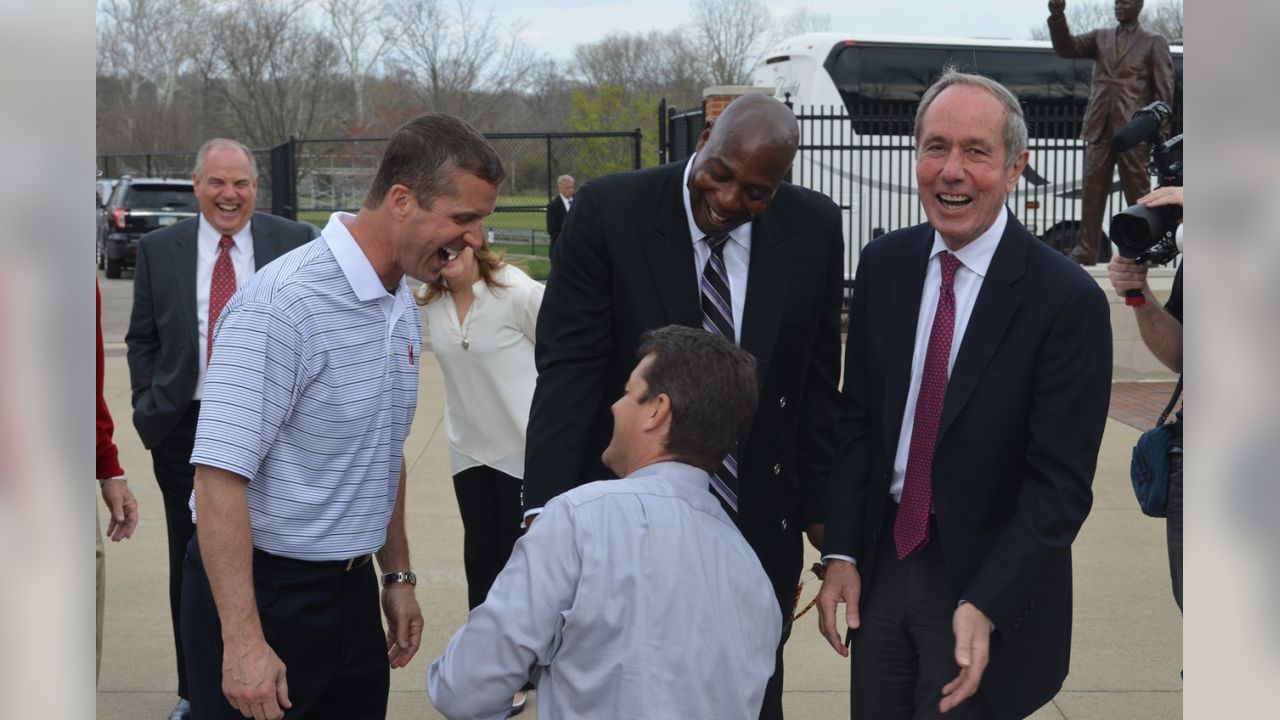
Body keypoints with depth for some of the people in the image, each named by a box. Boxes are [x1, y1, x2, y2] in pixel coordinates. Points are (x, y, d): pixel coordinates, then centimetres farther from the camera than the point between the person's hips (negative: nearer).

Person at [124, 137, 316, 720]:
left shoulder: (295, 242, -1)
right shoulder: (159, 249, 4)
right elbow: (141, 338, 9)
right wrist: (148, 405, 1)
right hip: (184, 428, 1)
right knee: (190, 563, 9)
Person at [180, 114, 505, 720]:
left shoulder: (403, 307, 7)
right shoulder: (283, 304, -20)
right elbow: (220, 474, -23)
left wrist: (397, 575, 19)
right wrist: (243, 642, -25)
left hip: (351, 591, 8)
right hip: (264, 591, -8)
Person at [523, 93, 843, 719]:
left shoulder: (813, 228, -3)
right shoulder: (610, 211, -11)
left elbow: (816, 380, 5)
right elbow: (569, 368, -13)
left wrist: (822, 505, 7)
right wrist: (545, 508, -22)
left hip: (761, 522, 2)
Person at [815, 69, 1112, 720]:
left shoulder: (1068, 300, -16)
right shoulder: (884, 264, -1)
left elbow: (1060, 485, -16)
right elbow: (857, 415, 5)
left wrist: (985, 607, -23)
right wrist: (841, 553, -1)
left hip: (987, 582, -4)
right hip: (881, 561, 5)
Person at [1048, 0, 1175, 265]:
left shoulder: (1154, 43, 4)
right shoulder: (1100, 37, 15)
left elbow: (1164, 90, 0)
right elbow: (1067, 47, 1)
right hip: (1100, 128, 3)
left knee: (1138, 193, 0)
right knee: (1092, 191, 2)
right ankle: (1085, 251, 4)